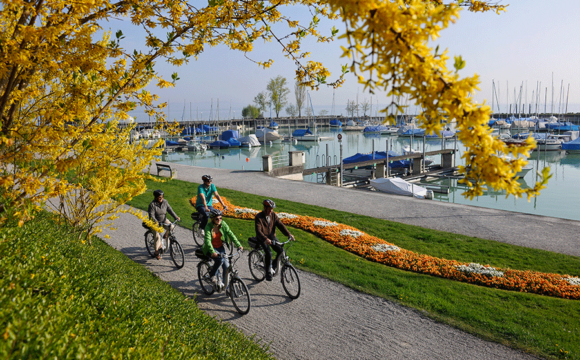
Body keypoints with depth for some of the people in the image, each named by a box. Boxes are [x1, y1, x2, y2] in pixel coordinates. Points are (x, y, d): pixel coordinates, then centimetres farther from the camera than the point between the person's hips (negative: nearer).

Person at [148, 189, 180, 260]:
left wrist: (176, 217, -20)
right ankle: (156, 253, 0)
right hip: (155, 222, -4)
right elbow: (151, 216, -23)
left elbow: (170, 210, -6)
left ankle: (166, 236, 9)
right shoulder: (152, 205, -19)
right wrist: (156, 222, -39)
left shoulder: (165, 202, -5)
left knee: (171, 226, -23)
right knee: (157, 236, -15)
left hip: (164, 220, 4)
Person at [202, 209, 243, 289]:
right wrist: (212, 252, -46)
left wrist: (238, 245, -24)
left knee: (226, 265, -7)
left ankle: (224, 283, 12)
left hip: (220, 247, 4)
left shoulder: (223, 224, -10)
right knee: (220, 259, -29)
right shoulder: (208, 227, -21)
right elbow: (208, 240, -31)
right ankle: (212, 275, -3)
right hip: (210, 248, -4)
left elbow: (230, 234, -13)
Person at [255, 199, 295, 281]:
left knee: (281, 251, -15)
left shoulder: (273, 215, -1)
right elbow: (258, 231, -27)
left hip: (272, 236, 5)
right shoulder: (259, 217, -16)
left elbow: (280, 225, -5)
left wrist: (288, 234, -21)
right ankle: (268, 272, -6)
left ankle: (273, 267, 8)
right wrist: (266, 239, -45)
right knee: (268, 253, -26)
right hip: (262, 238, -5)